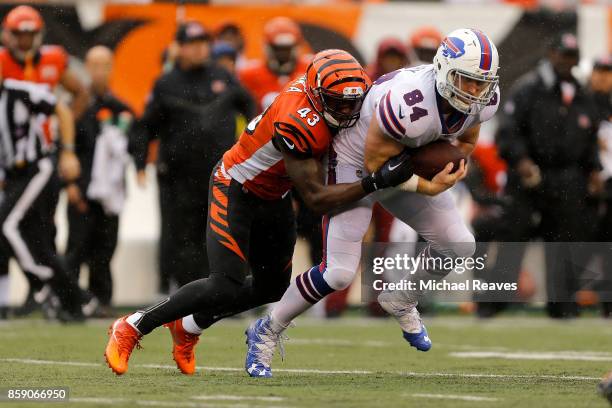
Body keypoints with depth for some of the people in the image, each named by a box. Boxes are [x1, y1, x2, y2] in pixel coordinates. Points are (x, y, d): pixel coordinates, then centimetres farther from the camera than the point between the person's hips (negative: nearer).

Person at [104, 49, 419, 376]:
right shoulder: (298, 125, -36)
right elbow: (315, 199, -31)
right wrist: (376, 182, -37)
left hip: (273, 198, 9)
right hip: (235, 190, -9)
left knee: (271, 287, 17)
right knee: (226, 288, -18)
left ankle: (187, 328, 36)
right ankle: (132, 327, -2)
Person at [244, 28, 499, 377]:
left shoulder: (483, 99, -17)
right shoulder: (410, 103, -40)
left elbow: (465, 141, 6)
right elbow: (376, 163, -27)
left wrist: (451, 166, -14)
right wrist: (426, 188, -29)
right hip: (357, 164, -7)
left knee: (460, 245, 0)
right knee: (339, 273, -13)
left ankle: (402, 303, 28)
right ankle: (267, 332, 8)